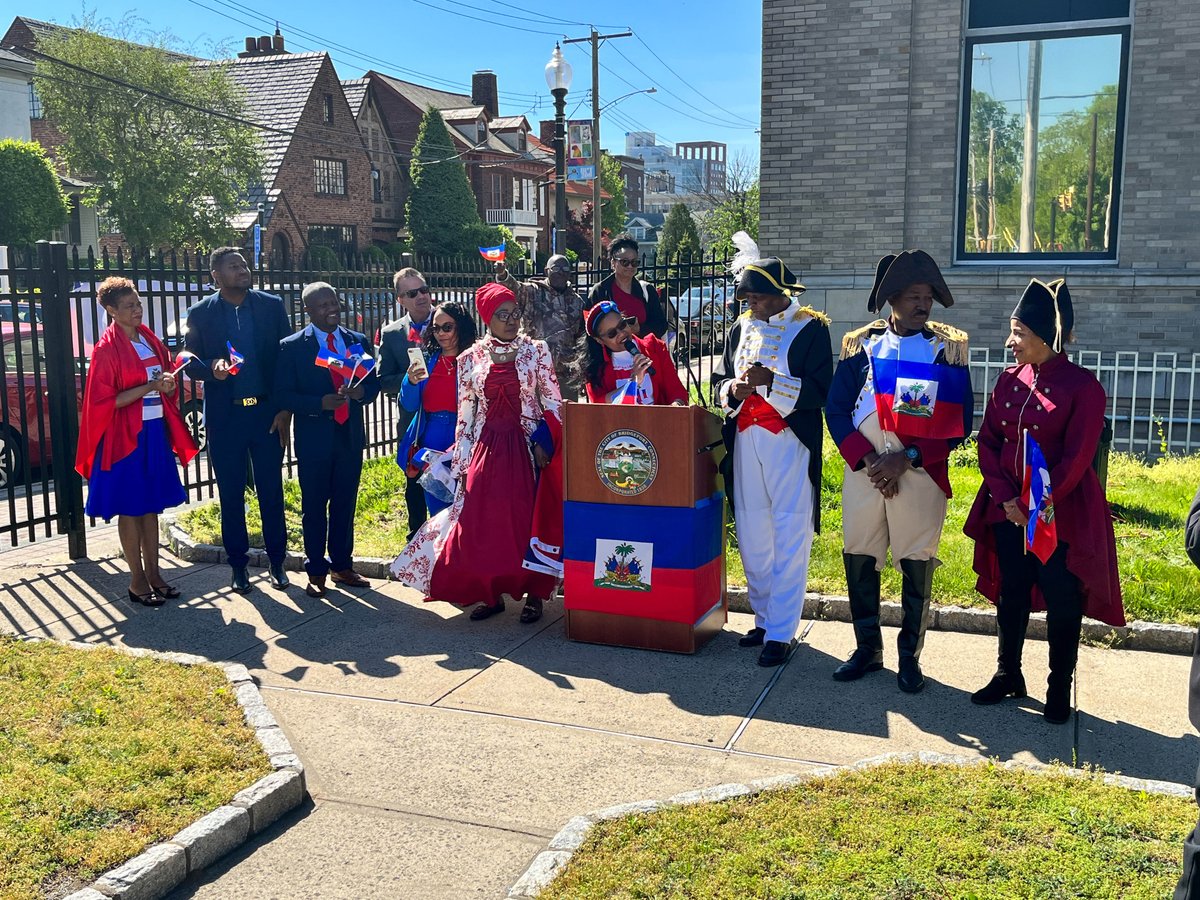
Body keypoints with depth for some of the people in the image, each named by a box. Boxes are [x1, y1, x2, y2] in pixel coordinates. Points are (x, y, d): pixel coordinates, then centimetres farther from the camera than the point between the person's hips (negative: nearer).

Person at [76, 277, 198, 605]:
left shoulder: (151, 341, 10)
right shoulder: (107, 349, -11)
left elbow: (167, 390, 17)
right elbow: (105, 400, -15)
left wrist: (168, 383, -7)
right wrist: (149, 387, -21)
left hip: (155, 431, 6)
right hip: (125, 436, -6)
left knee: (151, 505, 11)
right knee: (130, 509, 1)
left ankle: (153, 573, 20)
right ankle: (137, 581, 9)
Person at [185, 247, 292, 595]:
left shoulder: (272, 305, 2)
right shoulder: (200, 313, 1)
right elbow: (189, 360, 1)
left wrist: (286, 409, -4)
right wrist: (211, 369, -21)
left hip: (268, 413, 0)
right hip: (225, 417, 0)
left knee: (271, 491, 7)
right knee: (231, 496, 8)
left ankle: (276, 561, 20)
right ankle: (238, 564, 21)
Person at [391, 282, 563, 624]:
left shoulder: (536, 350, 1)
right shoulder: (470, 359, 5)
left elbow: (552, 401, 1)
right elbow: (464, 415, 7)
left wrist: (545, 443, -12)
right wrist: (462, 464, 4)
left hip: (528, 448, -1)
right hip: (487, 450, 2)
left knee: (530, 518, 0)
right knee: (484, 521, 0)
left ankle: (534, 594, 12)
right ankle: (491, 593, 15)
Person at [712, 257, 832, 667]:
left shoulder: (810, 328, -4)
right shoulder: (741, 328, 13)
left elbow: (820, 390, -12)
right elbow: (719, 381, 16)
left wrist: (771, 380, -22)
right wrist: (733, 389, -6)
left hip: (790, 445, -6)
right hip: (745, 443, 6)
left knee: (790, 539, -5)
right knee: (751, 536, 11)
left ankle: (781, 632, 0)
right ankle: (764, 618, 24)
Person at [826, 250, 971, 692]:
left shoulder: (948, 348, 3)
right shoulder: (859, 345, 7)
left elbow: (958, 422, -3)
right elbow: (836, 409, 2)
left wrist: (906, 459, -13)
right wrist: (866, 460, -10)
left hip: (921, 472, -2)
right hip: (863, 469, 2)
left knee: (917, 565, 3)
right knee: (859, 558, 6)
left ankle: (910, 655, 19)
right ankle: (867, 648, 23)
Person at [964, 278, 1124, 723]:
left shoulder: (1082, 386, -11)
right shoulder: (1008, 379, 4)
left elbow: (1076, 460, -14)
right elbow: (988, 441, 4)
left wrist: (1033, 506, -16)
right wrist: (1004, 497, -8)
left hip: (1060, 514, -5)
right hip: (1008, 511, 5)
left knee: (1062, 602, 5)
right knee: (1010, 594, 14)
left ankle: (1059, 689, 20)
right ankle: (1008, 675, 30)